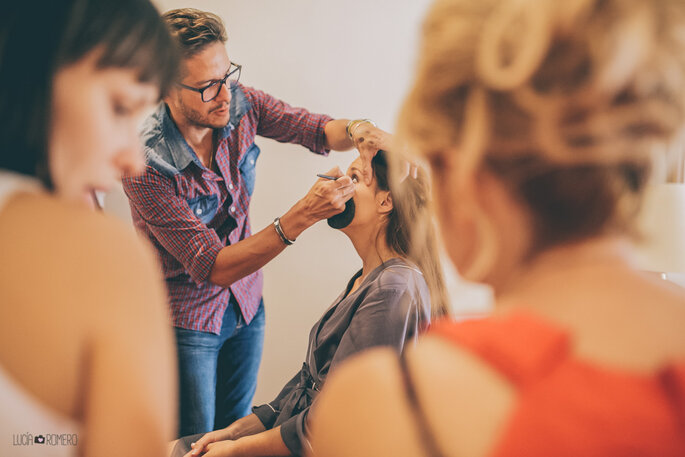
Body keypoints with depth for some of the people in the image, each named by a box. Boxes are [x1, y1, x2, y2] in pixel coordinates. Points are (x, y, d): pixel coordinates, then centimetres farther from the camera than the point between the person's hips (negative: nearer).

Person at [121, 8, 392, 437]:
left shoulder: (240, 104, -16)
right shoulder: (145, 164, -31)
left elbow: (318, 131, -3)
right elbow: (213, 268, -33)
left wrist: (357, 129, -27)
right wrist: (301, 217, -42)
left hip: (247, 304, 5)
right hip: (186, 321, -5)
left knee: (238, 432, 21)